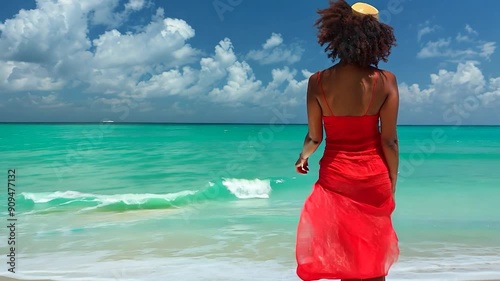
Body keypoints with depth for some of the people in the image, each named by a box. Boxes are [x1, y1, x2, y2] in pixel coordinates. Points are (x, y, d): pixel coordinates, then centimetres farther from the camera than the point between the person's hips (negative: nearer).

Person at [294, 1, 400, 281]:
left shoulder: (318, 81, -12)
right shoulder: (386, 80, -11)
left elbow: (314, 137, -6)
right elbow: (389, 140, -9)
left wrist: (303, 157, 17)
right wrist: (392, 186, 5)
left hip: (335, 177, 0)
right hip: (375, 178, 1)